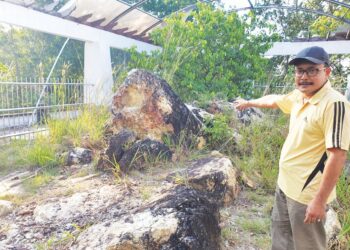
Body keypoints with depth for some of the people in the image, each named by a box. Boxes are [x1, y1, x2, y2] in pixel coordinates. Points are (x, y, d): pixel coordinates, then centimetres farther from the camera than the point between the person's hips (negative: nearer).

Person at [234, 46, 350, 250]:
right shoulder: (299, 96, 4)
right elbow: (274, 100, 24)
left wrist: (320, 200, -24)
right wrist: (249, 102, 40)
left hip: (307, 194, -8)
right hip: (285, 185, 8)